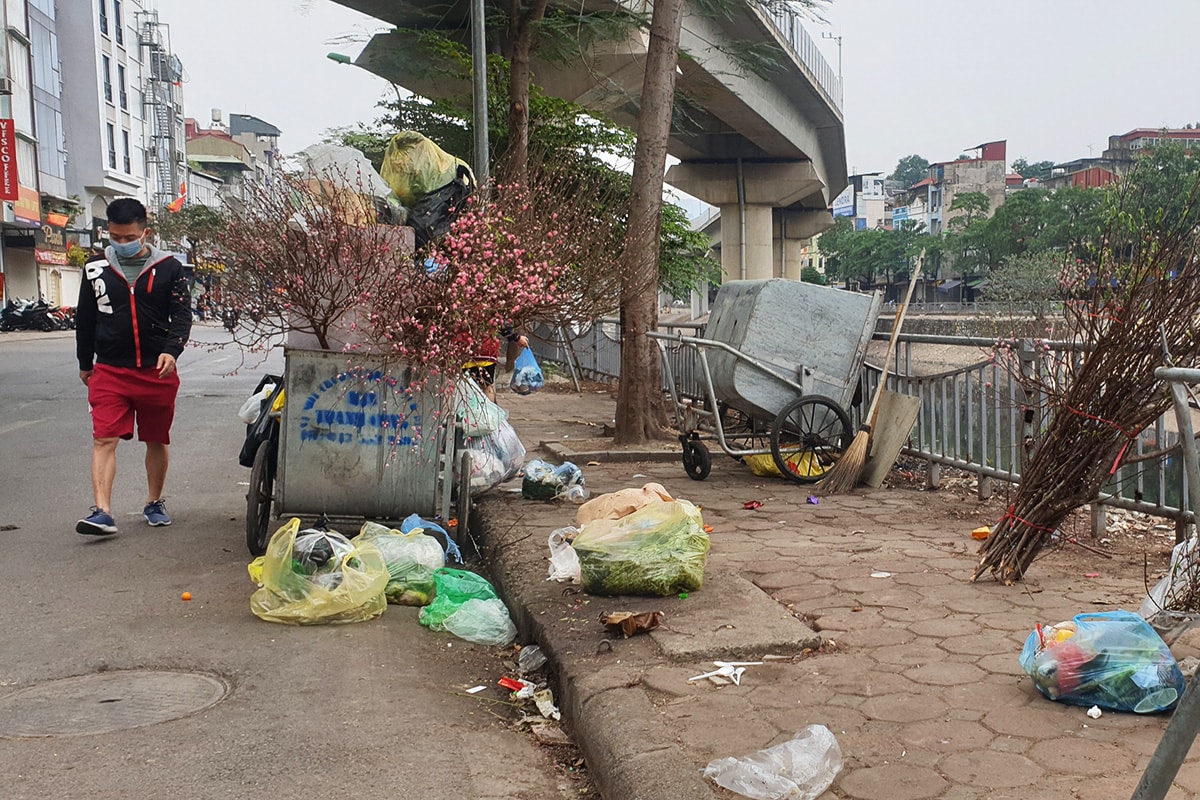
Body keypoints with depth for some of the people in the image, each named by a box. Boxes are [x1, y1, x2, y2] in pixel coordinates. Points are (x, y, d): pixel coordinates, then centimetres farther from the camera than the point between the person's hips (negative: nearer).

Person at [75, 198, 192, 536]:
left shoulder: (169, 268, -1)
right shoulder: (96, 268, 5)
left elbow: (182, 314, -4)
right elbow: (85, 319, 13)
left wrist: (171, 350, -21)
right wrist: (84, 363, 18)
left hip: (158, 371, 0)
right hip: (109, 370, 1)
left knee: (157, 441, 12)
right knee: (104, 439, -11)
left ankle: (154, 503, 29)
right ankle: (102, 512, -15)